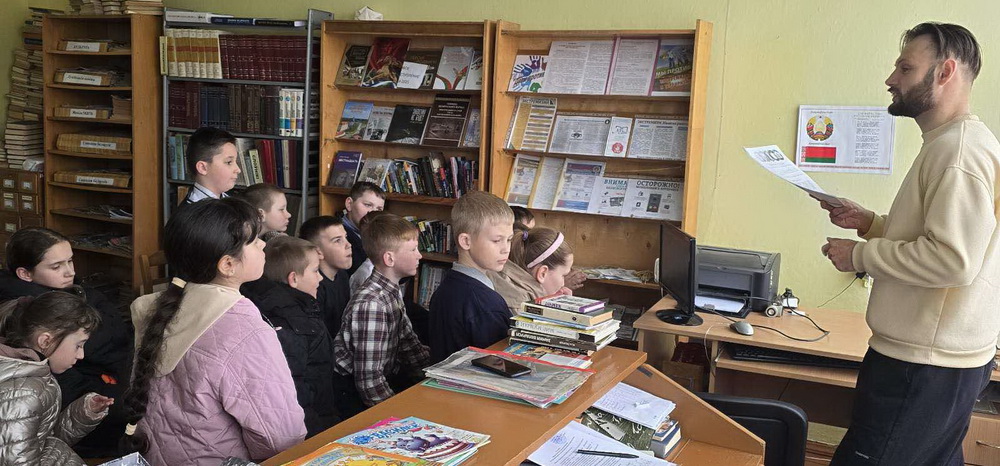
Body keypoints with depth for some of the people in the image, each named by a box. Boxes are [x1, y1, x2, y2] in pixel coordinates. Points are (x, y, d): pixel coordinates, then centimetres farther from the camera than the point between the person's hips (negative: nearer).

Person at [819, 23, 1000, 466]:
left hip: (924, 366, -11)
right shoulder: (948, 142, 17)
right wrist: (869, 223, 11)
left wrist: (860, 255, -14)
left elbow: (953, 259, -25)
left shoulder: (961, 148, -17)